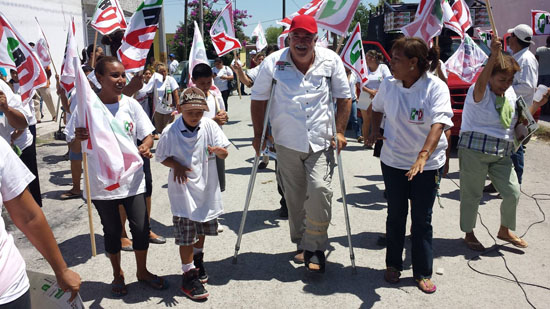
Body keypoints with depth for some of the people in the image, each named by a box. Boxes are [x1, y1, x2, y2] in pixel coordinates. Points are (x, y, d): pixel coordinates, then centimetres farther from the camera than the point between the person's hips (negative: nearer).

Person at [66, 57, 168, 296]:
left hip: (132, 180, 1)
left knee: (141, 228, 6)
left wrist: (145, 147, -22)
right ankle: (117, 274, 37)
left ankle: (142, 271, 31)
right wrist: (78, 139, -26)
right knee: (112, 231, 14)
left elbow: (148, 135, 0)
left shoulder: (130, 105, -4)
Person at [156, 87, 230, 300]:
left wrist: (220, 151, -31)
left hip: (206, 186, 3)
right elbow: (162, 157, 1)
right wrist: (175, 165, -19)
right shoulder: (170, 133, -12)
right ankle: (188, 274, 18)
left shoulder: (209, 126, -7)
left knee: (203, 227, 22)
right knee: (186, 234, 1)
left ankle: (197, 257, 49)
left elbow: (224, 154, -8)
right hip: (183, 189, -3)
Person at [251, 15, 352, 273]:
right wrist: (259, 134, 3)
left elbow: (344, 97, 6)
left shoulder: (331, 60, -1)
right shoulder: (273, 63, -1)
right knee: (294, 196, 9)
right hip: (287, 144, 1)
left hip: (321, 142, -1)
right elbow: (258, 99, 5)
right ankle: (302, 243, 29)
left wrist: (339, 131, 0)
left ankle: (314, 248, 2)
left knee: (320, 188, -16)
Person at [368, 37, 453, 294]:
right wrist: (374, 130, -1)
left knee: (422, 219, 5)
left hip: (427, 164, -2)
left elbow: (439, 123, -29)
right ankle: (393, 264, 30)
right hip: (393, 161, 3)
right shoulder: (388, 85, -4)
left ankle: (423, 273, 20)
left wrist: (423, 156, -42)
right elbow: (377, 108, 18)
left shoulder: (436, 87, -15)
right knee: (396, 215, 12)